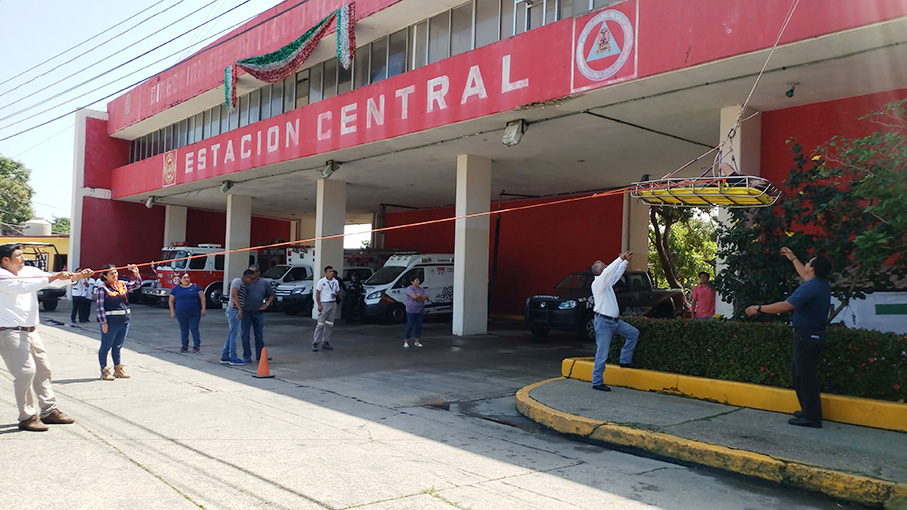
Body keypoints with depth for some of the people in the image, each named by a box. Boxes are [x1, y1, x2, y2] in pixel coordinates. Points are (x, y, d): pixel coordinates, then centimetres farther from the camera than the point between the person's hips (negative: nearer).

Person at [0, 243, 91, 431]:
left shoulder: (30, 271, 8)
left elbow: (55, 281, 2)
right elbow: (23, 286, -28)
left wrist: (77, 276, -14)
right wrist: (54, 277, -31)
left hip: (31, 331, 8)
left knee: (42, 369, 12)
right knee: (25, 371, -11)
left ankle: (49, 411, 23)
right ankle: (27, 417, 1)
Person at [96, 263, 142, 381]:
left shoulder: (122, 285, 11)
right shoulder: (102, 288, -8)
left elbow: (136, 285, 16)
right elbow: (100, 307, -11)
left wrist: (136, 274, -4)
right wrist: (103, 322, -16)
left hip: (124, 322, 6)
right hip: (110, 322, -6)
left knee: (117, 347, 16)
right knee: (106, 347, 3)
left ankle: (118, 370, 24)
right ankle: (104, 371, 11)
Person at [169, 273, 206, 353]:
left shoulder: (195, 286, 2)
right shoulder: (176, 289, 6)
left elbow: (202, 298, 1)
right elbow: (171, 301, 10)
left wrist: (203, 309, -6)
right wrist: (172, 311, 3)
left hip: (194, 314, -2)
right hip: (181, 315, 2)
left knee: (194, 329, -3)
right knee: (183, 330, 9)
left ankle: (197, 345, 3)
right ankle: (184, 346, 17)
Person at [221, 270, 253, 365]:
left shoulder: (243, 285, 21)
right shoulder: (238, 281, -8)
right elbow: (234, 295, -20)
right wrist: (240, 309, -22)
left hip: (233, 311, 10)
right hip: (234, 311, -10)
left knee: (231, 335, 13)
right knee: (234, 334, -6)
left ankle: (225, 357, 18)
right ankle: (233, 358, -2)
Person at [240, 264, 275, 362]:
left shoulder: (264, 284, 7)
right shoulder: (245, 282, 1)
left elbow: (271, 295, 18)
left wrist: (267, 304, 3)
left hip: (258, 313, 1)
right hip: (246, 312, -1)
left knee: (259, 336, 7)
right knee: (245, 335, 1)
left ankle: (260, 357, 15)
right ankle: (247, 357, 10)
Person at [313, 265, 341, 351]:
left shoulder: (336, 282, 11)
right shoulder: (321, 281, -4)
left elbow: (338, 292, 18)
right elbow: (317, 293, -6)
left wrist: (336, 295, -6)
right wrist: (319, 305, -14)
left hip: (333, 304, 5)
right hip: (324, 304, -5)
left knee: (329, 324, 8)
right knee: (320, 324, -7)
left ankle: (325, 343, 16)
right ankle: (315, 343, -4)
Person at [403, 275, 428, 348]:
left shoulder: (421, 289, 12)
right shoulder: (409, 288, -9)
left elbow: (426, 297, -1)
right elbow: (414, 296, -24)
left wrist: (419, 296, -16)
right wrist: (422, 298, -10)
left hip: (420, 311, 6)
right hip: (411, 311, -6)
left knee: (419, 326, 7)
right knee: (409, 326, -5)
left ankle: (417, 341, 16)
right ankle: (406, 342, 3)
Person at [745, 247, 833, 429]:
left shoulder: (809, 287, -18)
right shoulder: (822, 285, 11)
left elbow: (785, 306, -24)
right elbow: (805, 275, 34)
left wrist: (759, 308, -14)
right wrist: (792, 258, 44)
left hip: (806, 335, -10)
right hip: (816, 334, 10)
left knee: (805, 375, -6)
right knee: (797, 371, 18)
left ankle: (812, 417, -2)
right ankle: (808, 410, 24)